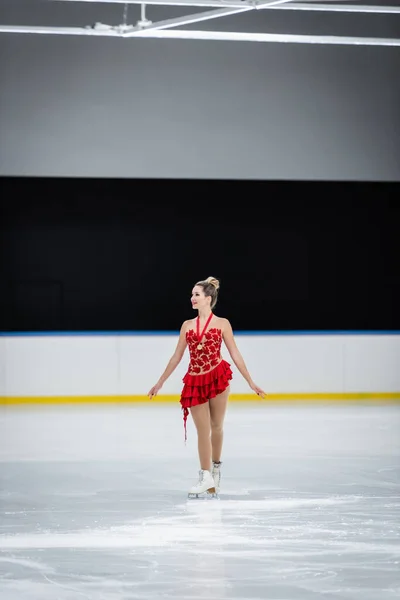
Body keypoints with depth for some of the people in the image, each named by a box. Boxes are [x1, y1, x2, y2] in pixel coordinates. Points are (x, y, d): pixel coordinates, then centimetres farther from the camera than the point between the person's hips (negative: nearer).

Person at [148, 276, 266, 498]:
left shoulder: (222, 324, 1)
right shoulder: (187, 325, 8)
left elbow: (235, 354, 2)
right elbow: (177, 356, 13)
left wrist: (251, 382, 1)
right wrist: (160, 383, 14)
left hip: (218, 377, -2)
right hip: (195, 381, 2)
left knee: (216, 426, 7)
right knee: (203, 430, 2)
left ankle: (216, 467, 27)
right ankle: (206, 476, 8)